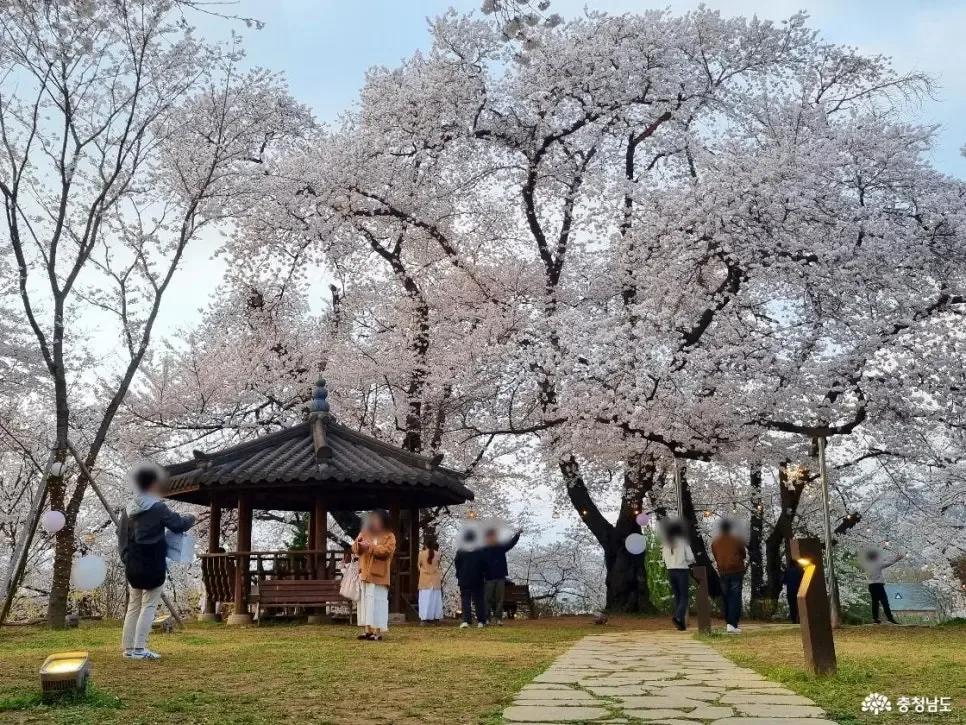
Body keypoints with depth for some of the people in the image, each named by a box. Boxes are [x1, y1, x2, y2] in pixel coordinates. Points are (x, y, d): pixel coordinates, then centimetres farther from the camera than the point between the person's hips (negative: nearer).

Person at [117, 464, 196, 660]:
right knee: (149, 605, 0)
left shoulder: (128, 509, 7)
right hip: (153, 565, -6)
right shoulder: (158, 507, -12)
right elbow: (178, 525, -7)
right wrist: (189, 518, 13)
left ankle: (128, 647, 19)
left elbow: (121, 536, 11)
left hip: (132, 565, 7)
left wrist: (126, 557, 17)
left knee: (133, 605, 15)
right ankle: (139, 649, -2)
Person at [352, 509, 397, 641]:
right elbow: (355, 550, 10)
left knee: (378, 603, -8)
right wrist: (358, 541, -11)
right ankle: (367, 630, 9)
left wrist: (370, 546, -20)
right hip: (365, 574, 5)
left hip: (378, 576, -5)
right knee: (365, 602, 5)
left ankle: (378, 632, -7)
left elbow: (386, 551, -14)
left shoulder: (389, 536, 1)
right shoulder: (366, 534, 15)